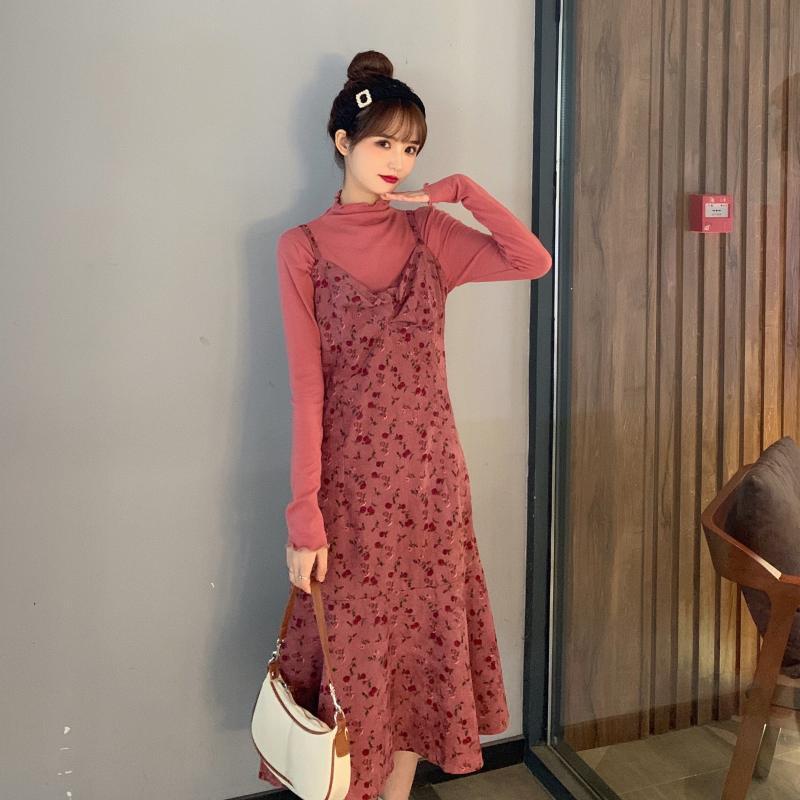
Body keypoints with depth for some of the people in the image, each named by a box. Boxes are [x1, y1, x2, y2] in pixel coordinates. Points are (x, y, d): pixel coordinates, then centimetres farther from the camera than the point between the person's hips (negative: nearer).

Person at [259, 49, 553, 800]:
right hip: (349, 476, -3)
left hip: (430, 471, 4)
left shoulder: (428, 232, 6)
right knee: (351, 653, 8)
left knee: (421, 644, 13)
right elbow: (307, 386, -10)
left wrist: (462, 190, -5)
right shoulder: (303, 246, -4)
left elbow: (534, 261, -7)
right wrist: (305, 515, -13)